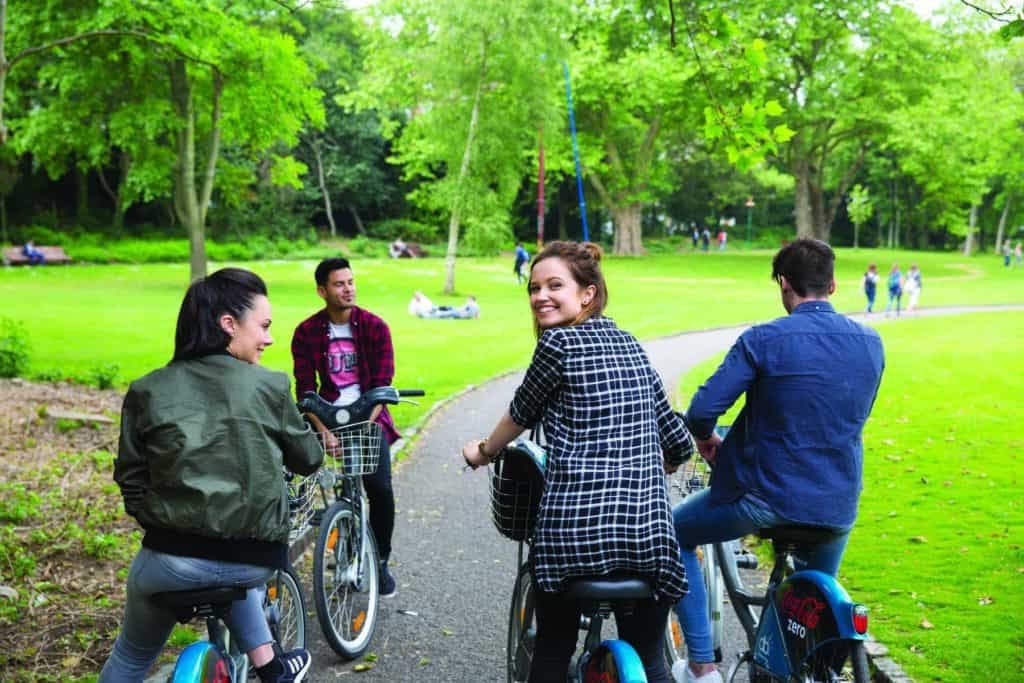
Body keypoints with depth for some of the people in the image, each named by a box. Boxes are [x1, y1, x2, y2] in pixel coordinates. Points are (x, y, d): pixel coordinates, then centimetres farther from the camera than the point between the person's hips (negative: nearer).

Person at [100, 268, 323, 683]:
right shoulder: (269, 386, -3)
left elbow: (131, 480, 5)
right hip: (255, 559, 1)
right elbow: (308, 460, 10)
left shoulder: (148, 391, 1)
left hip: (173, 557, 0)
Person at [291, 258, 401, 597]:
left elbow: (382, 383, -7)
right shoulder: (307, 332, -3)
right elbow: (305, 389, -6)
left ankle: (380, 561, 8)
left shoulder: (374, 327, -4)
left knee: (381, 489, -13)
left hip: (369, 417, -1)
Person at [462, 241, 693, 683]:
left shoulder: (559, 343, -4)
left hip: (574, 531, -4)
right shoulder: (631, 346, 13)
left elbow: (522, 413, 10)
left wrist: (484, 451, 29)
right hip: (648, 532, 5)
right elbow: (677, 444, 17)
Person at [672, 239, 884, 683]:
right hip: (838, 509, 5)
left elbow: (702, 410, -17)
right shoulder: (871, 343, 2)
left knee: (674, 536, 18)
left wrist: (706, 439, 5)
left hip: (767, 497, -5)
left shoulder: (763, 340, -15)